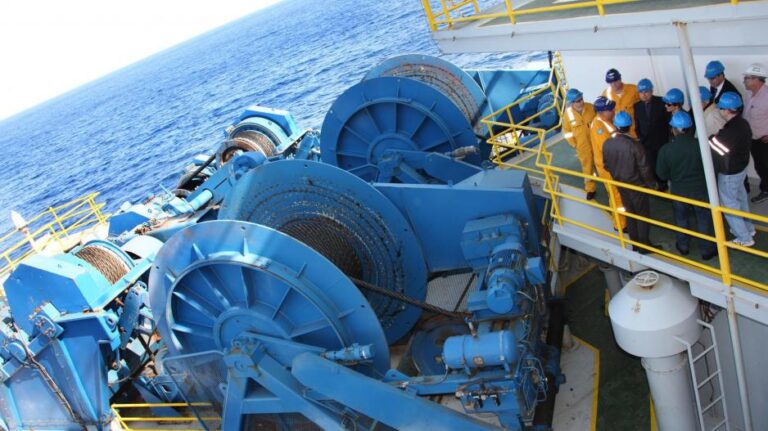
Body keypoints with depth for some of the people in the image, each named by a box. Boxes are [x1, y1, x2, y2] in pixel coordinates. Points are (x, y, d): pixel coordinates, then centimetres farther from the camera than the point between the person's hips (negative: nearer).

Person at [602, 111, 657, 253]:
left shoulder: (607, 144, -12)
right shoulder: (634, 145, -27)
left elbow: (606, 165, 2)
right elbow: (644, 168, -19)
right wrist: (651, 183, -2)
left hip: (621, 185, 5)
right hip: (637, 185, -5)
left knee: (630, 213, 20)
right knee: (643, 215, 12)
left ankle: (635, 244, 31)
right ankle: (644, 245, 22)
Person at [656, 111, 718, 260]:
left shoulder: (665, 150, -20)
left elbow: (662, 174, -8)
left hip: (678, 191, 1)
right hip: (700, 189, -1)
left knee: (681, 220, 23)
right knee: (704, 221, 17)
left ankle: (683, 246, 39)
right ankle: (707, 250, 30)